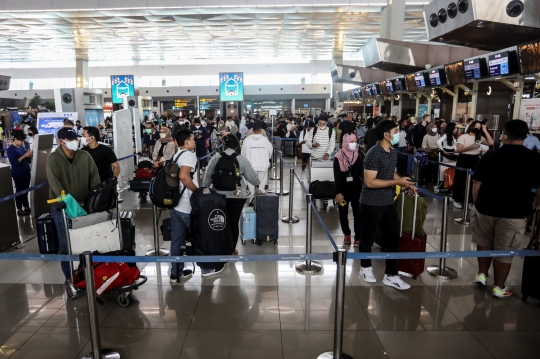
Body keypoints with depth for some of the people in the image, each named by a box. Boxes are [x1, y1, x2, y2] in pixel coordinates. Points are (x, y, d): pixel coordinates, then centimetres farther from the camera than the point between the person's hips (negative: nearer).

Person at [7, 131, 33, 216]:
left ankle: (26, 206, 28)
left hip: (26, 172, 7)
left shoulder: (22, 147, 8)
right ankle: (19, 210, 13)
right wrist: (25, 155, -23)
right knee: (20, 191, 3)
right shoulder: (11, 149, -13)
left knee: (26, 190, 16)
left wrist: (29, 155, -5)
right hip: (18, 174, -7)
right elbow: (14, 162, -21)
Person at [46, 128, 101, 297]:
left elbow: (95, 179, -3)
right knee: (66, 244, 1)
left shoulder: (85, 156, -2)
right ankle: (69, 279, 14)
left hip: (84, 205, 3)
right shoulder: (53, 159, -10)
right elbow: (55, 185, -19)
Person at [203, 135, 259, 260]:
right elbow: (252, 176, 2)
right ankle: (231, 250, 18)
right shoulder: (241, 159, -3)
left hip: (220, 195, 1)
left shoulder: (216, 157, -2)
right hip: (237, 196, -1)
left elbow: (207, 176, 3)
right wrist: (257, 182, 24)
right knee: (234, 223, 8)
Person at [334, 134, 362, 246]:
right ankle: (346, 234, 32)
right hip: (343, 189, -1)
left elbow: (361, 172, -1)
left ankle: (357, 238, 7)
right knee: (343, 213, 12)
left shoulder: (358, 156, -1)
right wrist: (338, 193, -15)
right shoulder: (338, 157, -9)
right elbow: (337, 177, -10)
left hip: (356, 189, 1)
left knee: (358, 213, -1)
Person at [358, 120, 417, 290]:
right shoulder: (373, 154, -19)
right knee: (368, 236, 11)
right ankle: (365, 267, 32)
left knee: (393, 237, 9)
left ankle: (391, 275, 20)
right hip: (371, 203, -7)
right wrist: (397, 182, -21)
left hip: (388, 202, 8)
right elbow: (369, 182, -24)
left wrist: (405, 183, 2)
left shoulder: (393, 153, 7)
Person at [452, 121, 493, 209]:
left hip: (475, 159, 5)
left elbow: (490, 143, -2)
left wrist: (485, 131, 0)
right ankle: (457, 200, 11)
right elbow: (457, 150, -11)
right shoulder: (463, 136, -3)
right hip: (464, 159, -5)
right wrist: (470, 147, -22)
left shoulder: (480, 137, 11)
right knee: (459, 179, 1)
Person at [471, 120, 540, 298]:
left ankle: (482, 274, 31)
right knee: (504, 251, 11)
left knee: (484, 244, 23)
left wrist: (477, 204, 14)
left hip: (484, 209, 1)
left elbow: (476, 184, 0)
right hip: (513, 214, -1)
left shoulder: (490, 156, -4)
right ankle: (499, 287, 23)